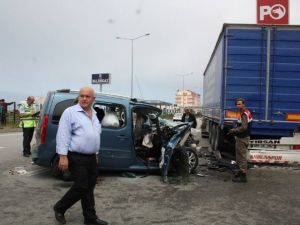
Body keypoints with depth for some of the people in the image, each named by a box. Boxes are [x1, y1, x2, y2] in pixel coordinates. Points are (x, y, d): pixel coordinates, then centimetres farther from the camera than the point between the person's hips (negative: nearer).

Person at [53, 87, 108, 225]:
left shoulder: (94, 115, 14)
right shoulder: (70, 112, -9)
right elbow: (63, 135, -14)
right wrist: (63, 156, -20)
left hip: (91, 158, 7)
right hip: (76, 158, -7)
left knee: (89, 188, 12)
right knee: (81, 187, -5)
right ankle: (59, 208, 18)